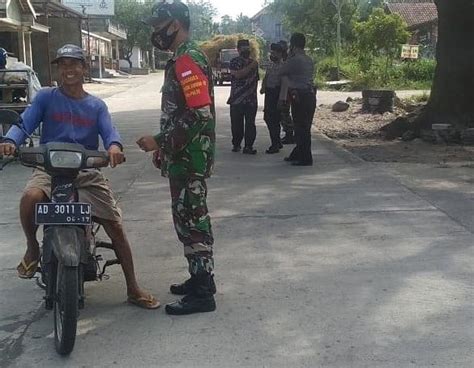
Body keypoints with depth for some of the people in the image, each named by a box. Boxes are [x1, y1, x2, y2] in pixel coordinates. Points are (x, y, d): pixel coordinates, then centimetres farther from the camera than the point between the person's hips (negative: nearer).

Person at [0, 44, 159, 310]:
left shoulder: (97, 106, 13)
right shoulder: (46, 97, 7)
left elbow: (109, 131, -3)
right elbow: (25, 123, -5)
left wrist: (114, 146, -29)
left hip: (88, 171, 2)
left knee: (116, 228, -5)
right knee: (31, 197, -36)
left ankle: (134, 289, 10)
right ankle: (32, 247, -4)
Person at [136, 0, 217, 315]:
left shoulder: (188, 60, -17)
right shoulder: (182, 59, 16)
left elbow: (200, 115, -26)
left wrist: (159, 142, -22)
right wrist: (165, 148, 22)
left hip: (190, 159, -10)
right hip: (184, 157, 10)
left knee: (192, 222, -5)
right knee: (190, 220, 17)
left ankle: (203, 294, 3)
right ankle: (200, 279, 29)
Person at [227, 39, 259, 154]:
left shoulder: (253, 62, 16)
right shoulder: (234, 62, 1)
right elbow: (237, 74, -17)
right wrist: (250, 67, -17)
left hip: (251, 99, 3)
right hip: (237, 99, -3)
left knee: (250, 124, -1)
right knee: (237, 123, 3)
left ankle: (248, 146, 1)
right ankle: (236, 144, 17)